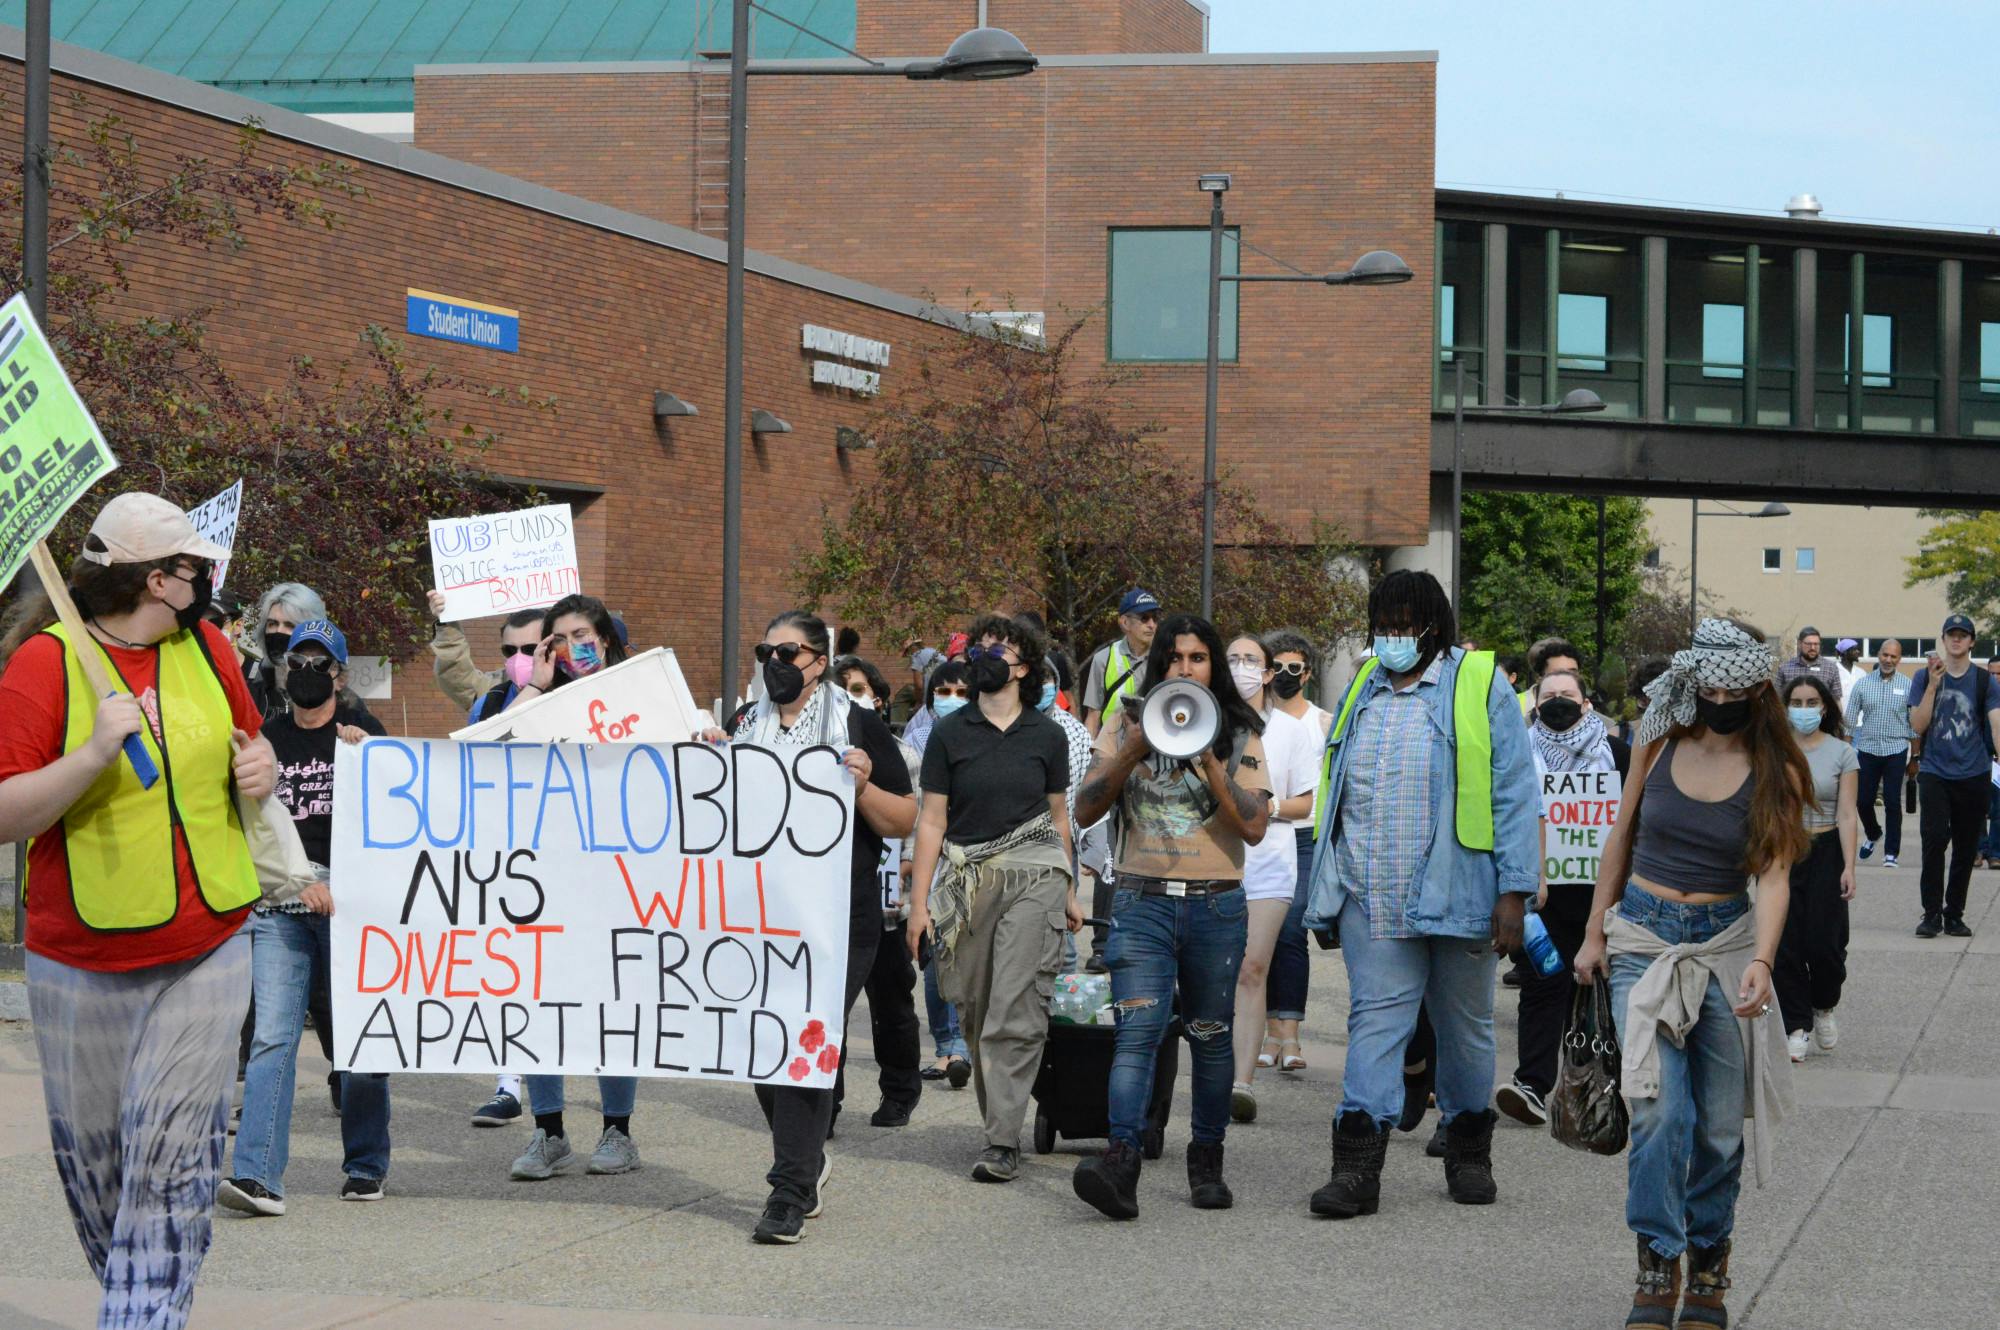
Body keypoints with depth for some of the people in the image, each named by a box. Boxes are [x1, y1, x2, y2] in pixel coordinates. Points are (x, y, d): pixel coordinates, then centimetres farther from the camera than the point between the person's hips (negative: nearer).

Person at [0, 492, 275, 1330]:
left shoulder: (206, 649, 6)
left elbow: (251, 740, 24)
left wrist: (259, 769, 1)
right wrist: (95, 752, -25)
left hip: (205, 953, 2)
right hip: (81, 963, -2)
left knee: (171, 1156, -6)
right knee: (90, 1156, 9)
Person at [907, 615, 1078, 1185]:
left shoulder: (1046, 735, 7)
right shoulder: (949, 734, 5)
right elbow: (932, 820, 4)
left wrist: (1070, 892, 19)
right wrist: (919, 902, -1)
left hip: (1033, 875, -1)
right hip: (967, 879, 1)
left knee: (1015, 1012, -11)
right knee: (975, 1014, 5)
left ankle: (1002, 1142, -11)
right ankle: (1000, 1124, 20)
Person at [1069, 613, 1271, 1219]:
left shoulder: (1239, 736, 7)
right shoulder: (1127, 726, 9)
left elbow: (1254, 826, -5)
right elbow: (1085, 810, 0)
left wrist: (1207, 761, -14)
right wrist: (1133, 752, -13)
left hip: (1217, 905, 1)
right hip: (1142, 901, -1)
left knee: (1211, 1035, 7)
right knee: (1137, 1030, -15)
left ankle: (1207, 1162, 19)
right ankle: (1122, 1160, -26)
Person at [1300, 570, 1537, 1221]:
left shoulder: (1481, 688, -2)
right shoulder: (1363, 691, 13)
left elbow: (1514, 796, -5)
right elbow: (1336, 793, 20)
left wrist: (1513, 892, -11)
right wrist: (1327, 886, 16)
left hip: (1454, 894, -3)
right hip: (1371, 899, 3)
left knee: (1465, 1025, 11)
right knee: (1374, 1018, -7)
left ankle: (1468, 1152, 27)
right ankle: (1357, 1166, -12)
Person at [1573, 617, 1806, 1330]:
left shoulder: (1775, 773, -3)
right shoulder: (1659, 741, 2)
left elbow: (1774, 876, -11)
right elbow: (1622, 835, 12)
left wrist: (1762, 962, -26)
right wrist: (1595, 931, 12)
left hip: (1725, 943, 0)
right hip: (1644, 936, 0)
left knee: (1721, 1124, 3)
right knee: (1659, 1110, -14)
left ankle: (1708, 1261, 22)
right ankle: (1657, 1267, -3)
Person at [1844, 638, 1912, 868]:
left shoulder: (1907, 686, 1)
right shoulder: (1863, 684, 3)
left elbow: (1914, 725, 5)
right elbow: (1850, 720, 6)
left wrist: (1914, 758, 5)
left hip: (1896, 751, -2)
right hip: (1867, 749, 2)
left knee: (1893, 803, -3)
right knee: (1863, 800, 6)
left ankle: (1891, 853, 6)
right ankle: (1873, 834, 35)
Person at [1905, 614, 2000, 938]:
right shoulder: (1925, 677, 4)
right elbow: (1918, 726, -2)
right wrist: (1933, 686, -12)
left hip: (1973, 774, 1)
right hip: (1935, 773, -1)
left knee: (1966, 848, 6)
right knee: (1935, 839, -13)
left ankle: (1954, 914, 17)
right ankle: (1932, 914, -5)